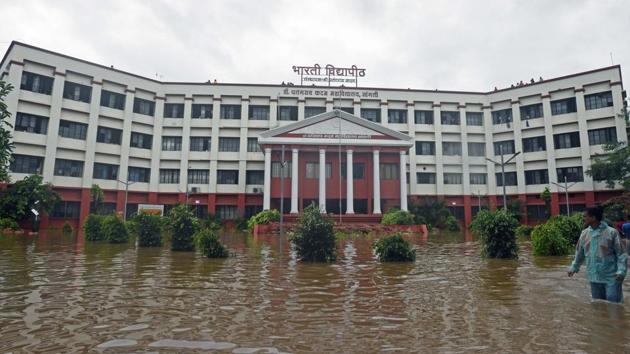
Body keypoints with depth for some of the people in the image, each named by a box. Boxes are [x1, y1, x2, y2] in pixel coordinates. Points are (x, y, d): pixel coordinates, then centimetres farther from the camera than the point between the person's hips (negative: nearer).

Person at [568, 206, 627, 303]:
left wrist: (621, 271, -18)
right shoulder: (584, 233, 4)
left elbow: (621, 254, -8)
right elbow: (579, 253, 15)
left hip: (611, 277, -5)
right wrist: (574, 267, 18)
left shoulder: (611, 232, -10)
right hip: (594, 277, 5)